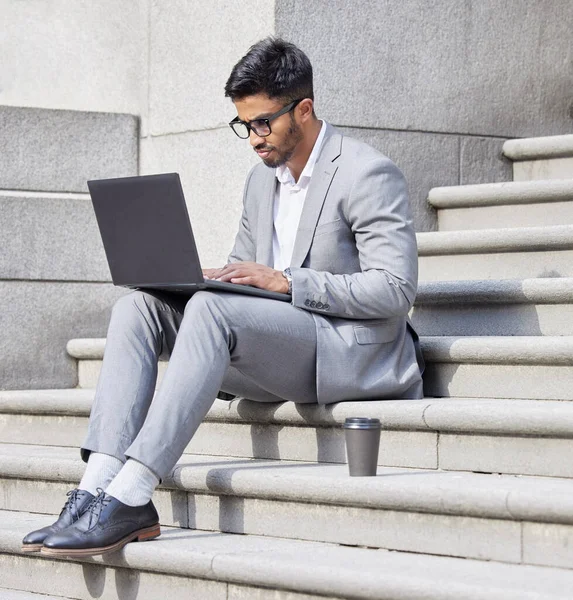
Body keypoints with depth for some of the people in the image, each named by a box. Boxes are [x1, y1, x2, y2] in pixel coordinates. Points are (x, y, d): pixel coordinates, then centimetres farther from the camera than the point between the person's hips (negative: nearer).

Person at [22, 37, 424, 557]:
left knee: (213, 310, -32)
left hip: (352, 350, -8)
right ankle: (99, 488, -26)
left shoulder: (369, 174, -7)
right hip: (275, 352, 8)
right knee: (137, 307, -10)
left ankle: (128, 497, -38)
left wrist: (286, 281, -20)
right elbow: (245, 273, 24)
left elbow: (395, 289, -16)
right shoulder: (262, 181, 19)